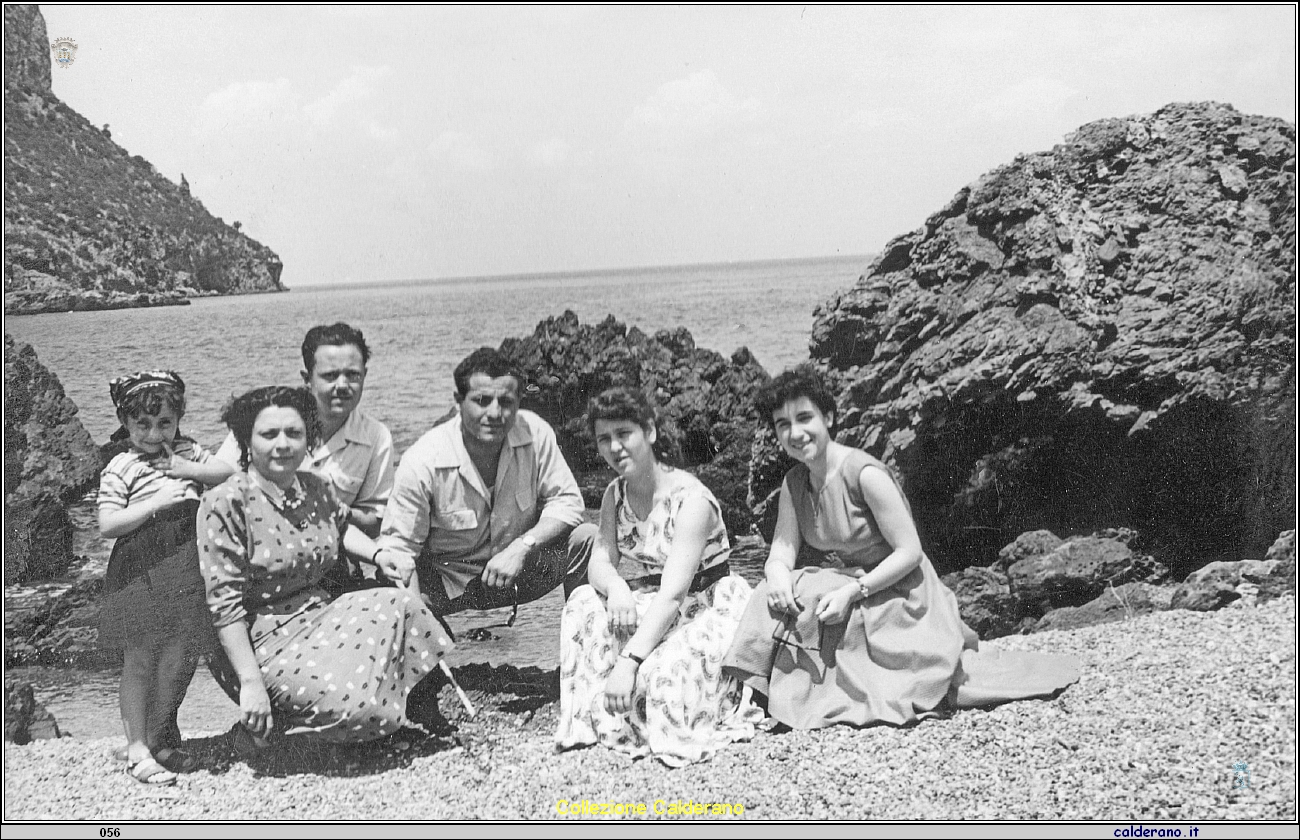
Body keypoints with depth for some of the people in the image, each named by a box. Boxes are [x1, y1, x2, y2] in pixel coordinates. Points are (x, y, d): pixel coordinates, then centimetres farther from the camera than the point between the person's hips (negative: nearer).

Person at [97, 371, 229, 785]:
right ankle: (137, 748, 9)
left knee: (181, 657, 10)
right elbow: (108, 525, -14)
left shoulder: (186, 450, 10)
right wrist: (157, 503, -20)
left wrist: (187, 468, -8)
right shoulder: (120, 469, -7)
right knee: (140, 660, 0)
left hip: (188, 566, 5)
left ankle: (157, 736, 27)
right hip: (142, 570, -5)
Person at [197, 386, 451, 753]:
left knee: (401, 605, -8)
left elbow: (341, 526, 33)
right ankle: (263, 727, -2)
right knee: (360, 702, -23)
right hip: (265, 642, -8)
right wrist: (250, 682, -21)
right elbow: (225, 602, -18)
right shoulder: (225, 503, -16)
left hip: (321, 614, 8)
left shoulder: (317, 488, 7)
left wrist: (378, 553, 14)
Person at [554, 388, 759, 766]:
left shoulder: (691, 499, -22)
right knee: (585, 603, -18)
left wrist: (629, 660, -37)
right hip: (647, 609, 7)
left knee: (663, 671, -34)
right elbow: (600, 561, -4)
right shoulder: (615, 494, 3)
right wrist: (615, 587, -31)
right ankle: (590, 713, -11)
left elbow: (673, 594, -29)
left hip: (708, 611, -7)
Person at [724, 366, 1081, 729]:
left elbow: (910, 552, -21)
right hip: (855, 590, 5)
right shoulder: (794, 484, 0)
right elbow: (781, 552, -4)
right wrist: (778, 576, -28)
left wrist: (852, 591, -29)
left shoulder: (865, 473, -22)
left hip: (902, 596, -5)